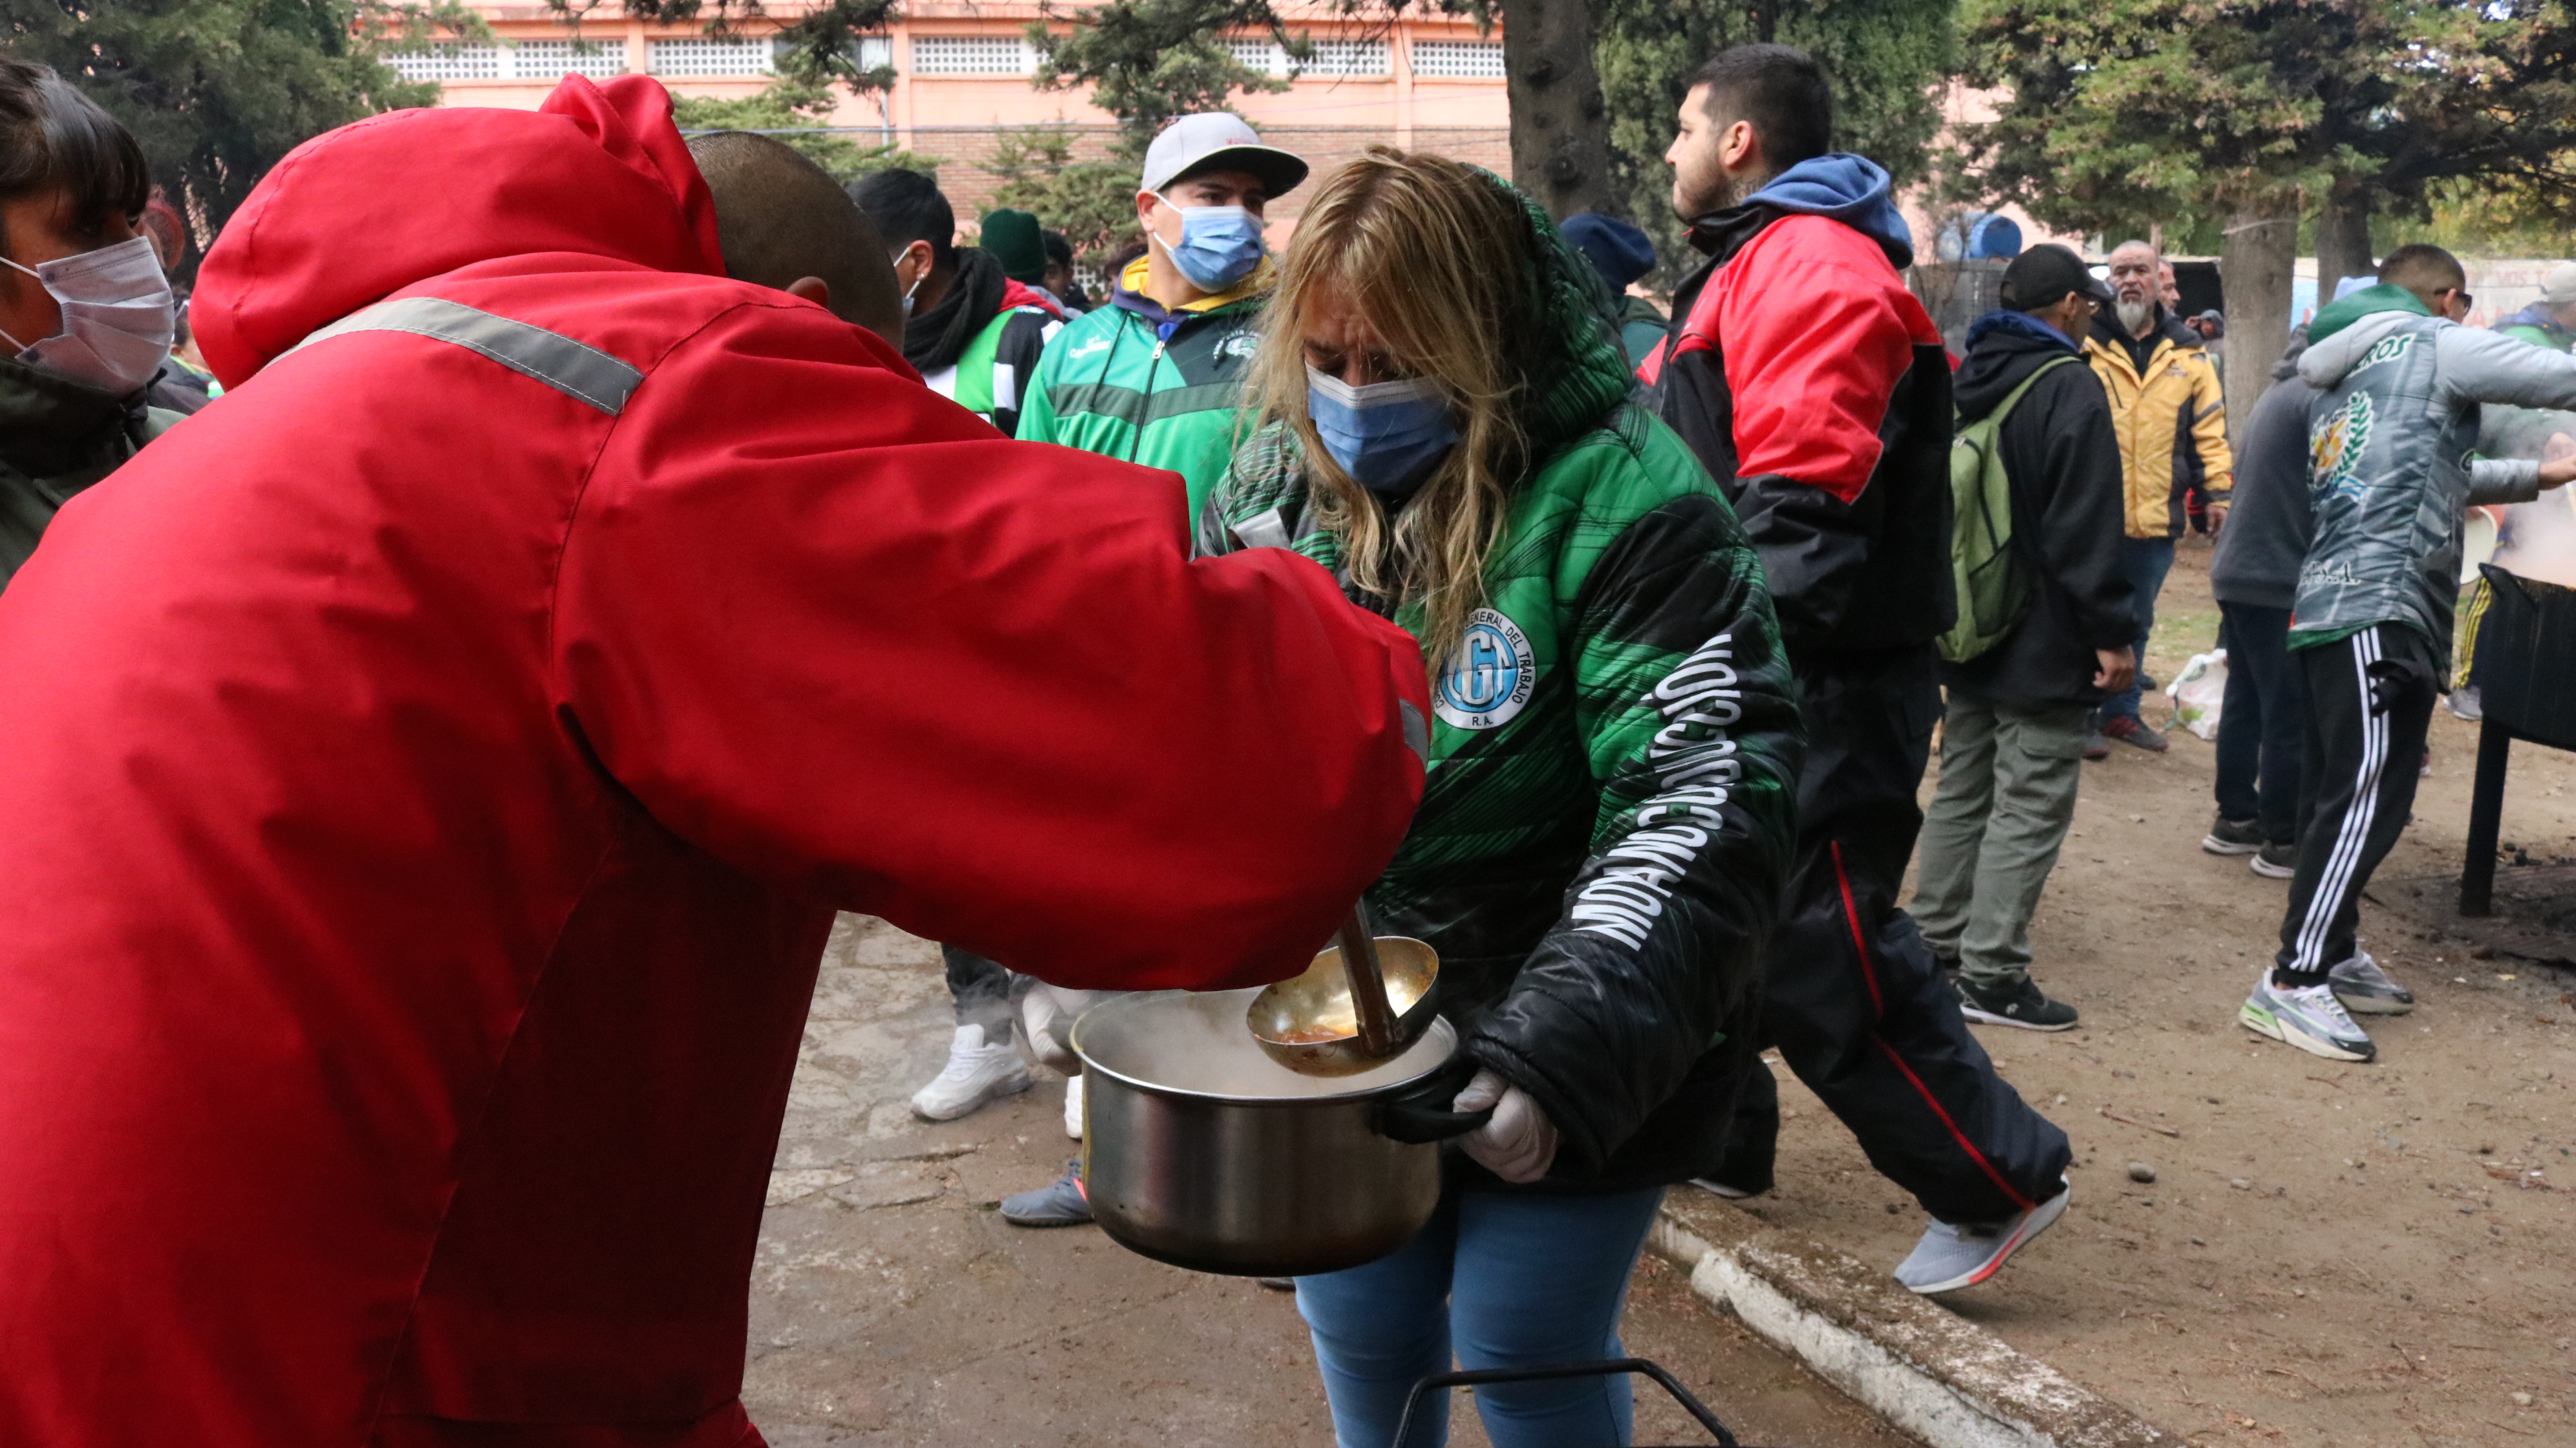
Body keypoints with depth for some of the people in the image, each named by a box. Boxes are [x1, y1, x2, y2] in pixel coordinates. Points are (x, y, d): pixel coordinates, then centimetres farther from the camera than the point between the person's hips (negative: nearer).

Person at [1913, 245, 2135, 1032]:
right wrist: (2111, 632, -16)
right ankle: (1992, 974, -3)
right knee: (2030, 806, -4)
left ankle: (1935, 939, 23)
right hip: (2044, 642, -8)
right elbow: (2086, 526, -19)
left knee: (1962, 790, 17)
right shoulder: (2068, 385, -14)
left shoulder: (1967, 381, 12)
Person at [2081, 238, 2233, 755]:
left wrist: (2218, 494, 6)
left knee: (2137, 621, 16)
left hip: (2156, 517, 4)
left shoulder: (2187, 353, 8)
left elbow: (2210, 429, 11)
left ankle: (2121, 710, 28)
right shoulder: (2084, 343, -4)